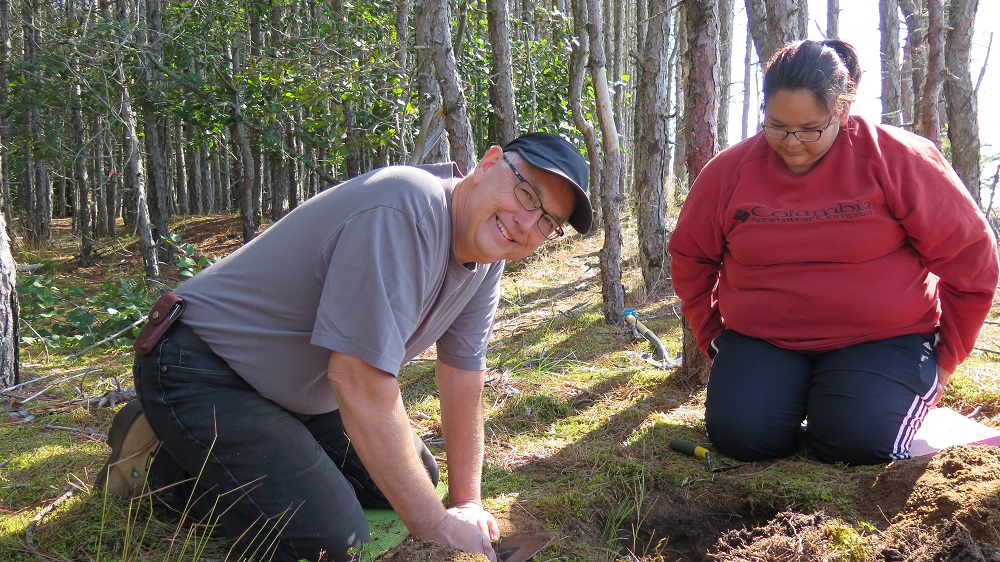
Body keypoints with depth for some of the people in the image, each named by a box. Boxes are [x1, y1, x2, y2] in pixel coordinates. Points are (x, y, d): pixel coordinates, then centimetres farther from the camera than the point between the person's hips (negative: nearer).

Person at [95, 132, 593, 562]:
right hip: (201, 370, -9)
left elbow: (462, 373, 4)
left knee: (414, 482, 11)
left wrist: (467, 501, 4)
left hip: (296, 386, 9)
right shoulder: (403, 214, -30)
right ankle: (160, 464, 2)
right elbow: (360, 382, -31)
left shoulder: (489, 243, -2)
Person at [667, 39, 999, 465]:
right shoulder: (731, 170, -3)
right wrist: (712, 339, 10)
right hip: (761, 339, 2)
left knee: (856, 443, -25)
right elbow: (689, 256, 13)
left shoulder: (895, 159, -9)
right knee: (740, 436, -21)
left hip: (881, 338, -2)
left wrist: (943, 357, 1)